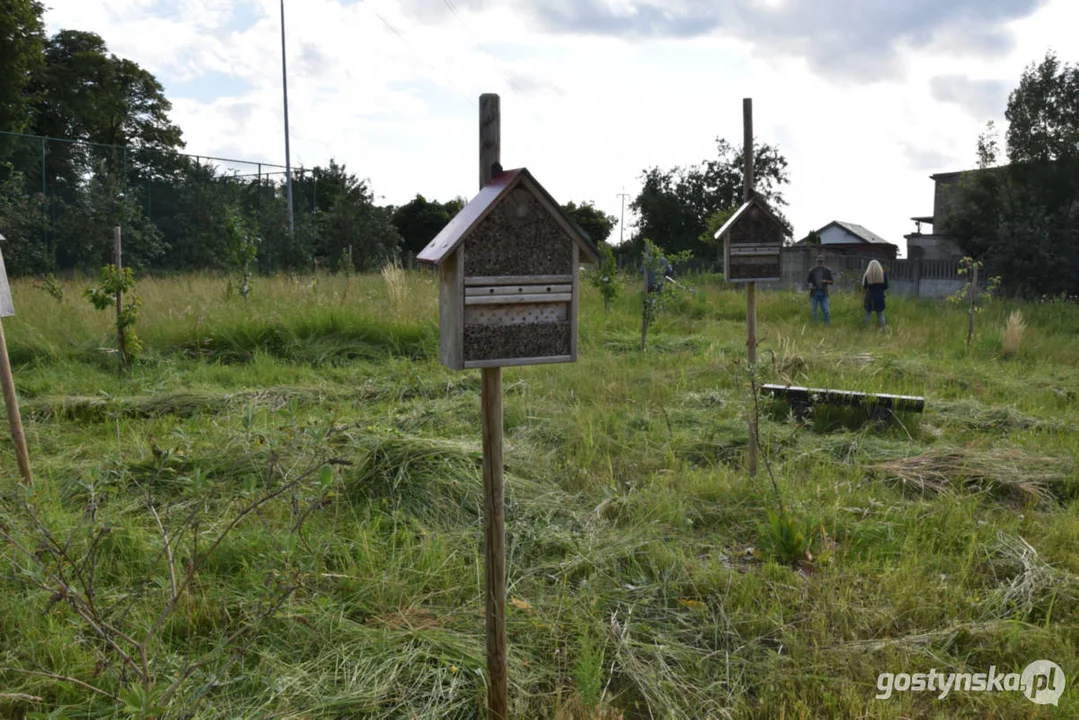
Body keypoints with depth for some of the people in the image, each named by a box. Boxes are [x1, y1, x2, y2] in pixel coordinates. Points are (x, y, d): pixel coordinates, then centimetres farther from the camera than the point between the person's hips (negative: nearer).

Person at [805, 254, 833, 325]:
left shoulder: (827, 270, 5)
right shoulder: (812, 270, 5)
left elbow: (831, 282, 9)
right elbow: (807, 281, 10)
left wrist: (826, 281, -13)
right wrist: (810, 285, -12)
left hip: (823, 293, -1)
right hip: (814, 293, 1)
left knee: (825, 310, -6)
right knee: (814, 310, 3)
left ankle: (827, 324, 0)